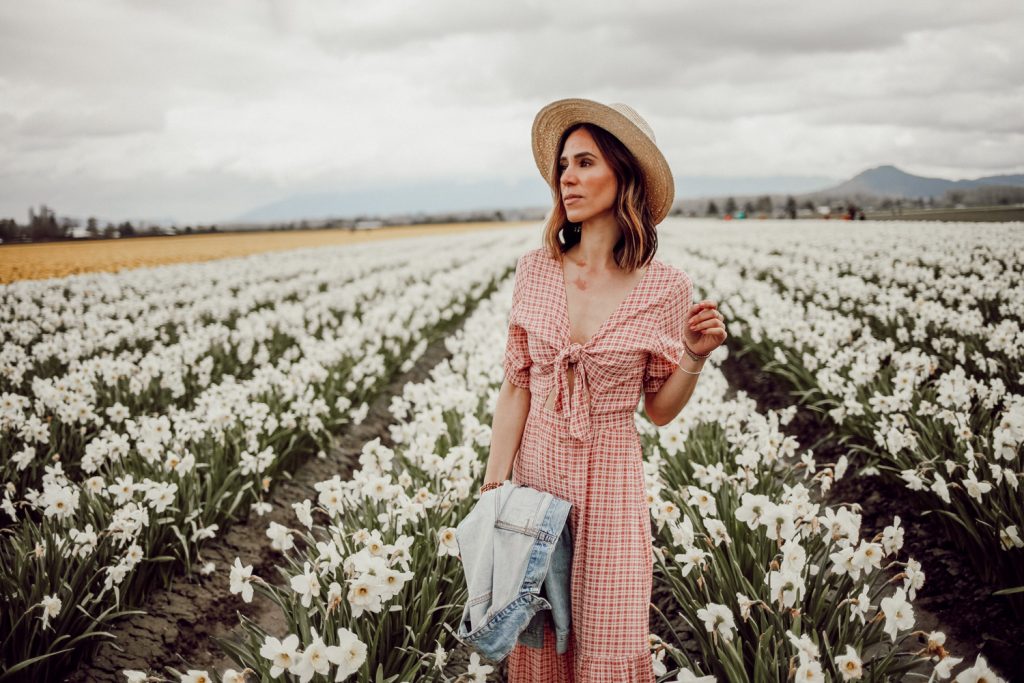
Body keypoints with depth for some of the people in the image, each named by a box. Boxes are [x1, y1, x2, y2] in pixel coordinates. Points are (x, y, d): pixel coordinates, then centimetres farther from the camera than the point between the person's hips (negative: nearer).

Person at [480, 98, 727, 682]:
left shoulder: (666, 288, -9)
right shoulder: (536, 270, -4)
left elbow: (660, 410, 1)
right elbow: (516, 389, 0)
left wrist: (695, 358, -16)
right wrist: (493, 488, -4)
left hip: (611, 481, -1)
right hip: (536, 470, 2)